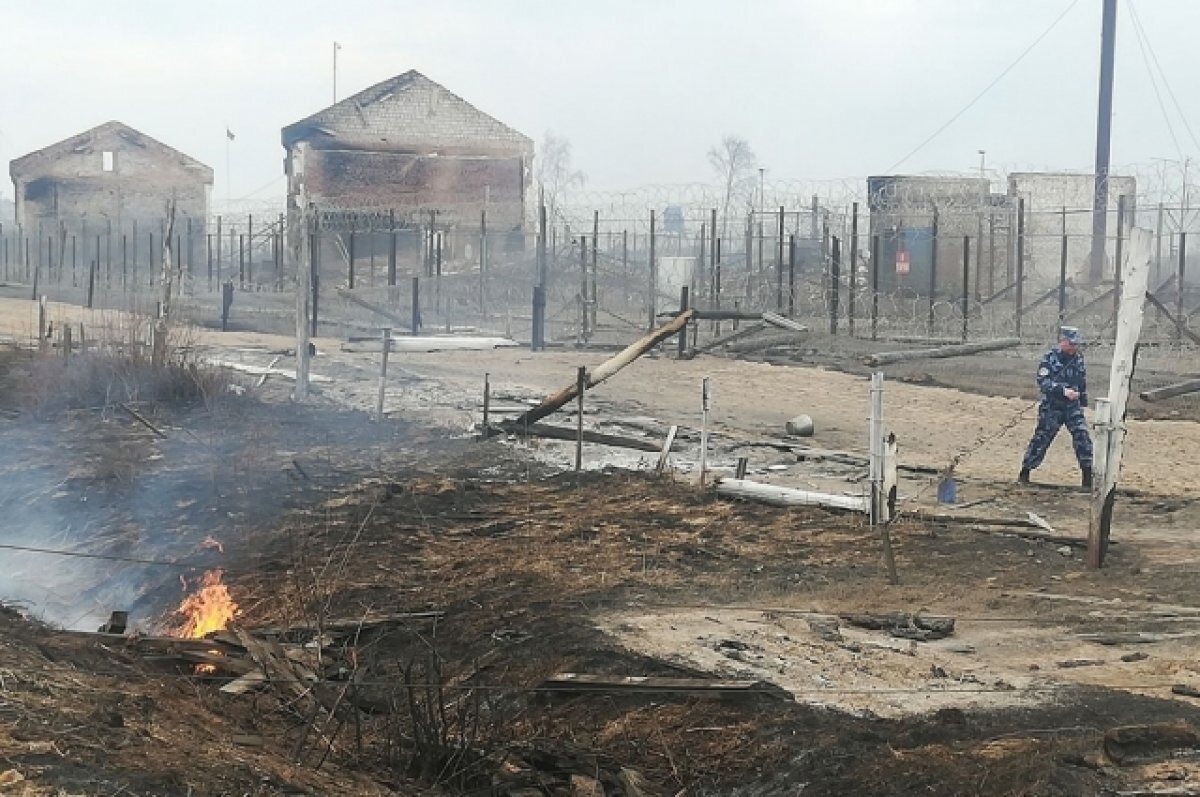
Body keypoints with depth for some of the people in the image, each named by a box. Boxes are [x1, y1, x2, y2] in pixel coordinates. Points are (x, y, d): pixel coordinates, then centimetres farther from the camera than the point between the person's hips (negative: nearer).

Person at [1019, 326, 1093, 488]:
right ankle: (1024, 472, 14)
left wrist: (1083, 401, 17)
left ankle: (1088, 475, -2)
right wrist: (1063, 391, -34)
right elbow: (1043, 382, -23)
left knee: (1082, 436, -8)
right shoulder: (1050, 358, -13)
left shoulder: (1078, 358, 4)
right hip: (1052, 407, -4)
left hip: (1073, 407, 4)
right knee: (1041, 439, 1)